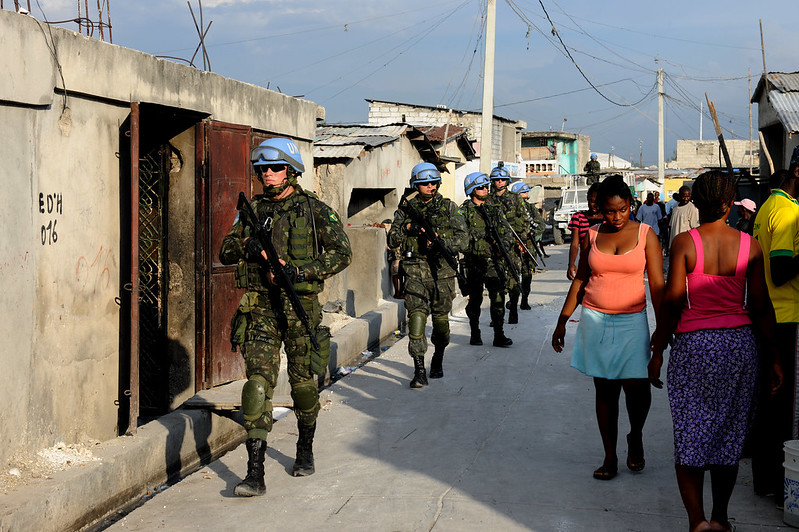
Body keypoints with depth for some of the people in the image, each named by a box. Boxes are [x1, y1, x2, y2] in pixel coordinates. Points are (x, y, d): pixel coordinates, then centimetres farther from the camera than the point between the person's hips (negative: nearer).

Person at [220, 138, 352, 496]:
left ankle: (305, 451, 37)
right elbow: (225, 253, 11)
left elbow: (341, 253, -7)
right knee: (258, 382, -10)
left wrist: (297, 271, -18)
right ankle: (254, 474, -14)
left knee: (303, 382, 11)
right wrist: (247, 246, -12)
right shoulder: (252, 210, 10)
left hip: (300, 306, -2)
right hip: (260, 308, 2)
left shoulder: (314, 210, -1)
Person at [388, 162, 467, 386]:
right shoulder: (406, 209, 7)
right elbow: (392, 240, 6)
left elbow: (463, 239, -3)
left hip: (442, 270, 0)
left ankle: (438, 361, 33)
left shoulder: (449, 208, 4)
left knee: (441, 319, 10)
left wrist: (440, 241, -19)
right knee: (416, 317, -12)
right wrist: (407, 228, -11)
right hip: (415, 271, 0)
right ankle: (419, 371, -13)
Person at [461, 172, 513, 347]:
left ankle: (499, 335, -6)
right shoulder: (465, 211, 1)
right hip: (474, 261, -2)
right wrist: (481, 234, -19)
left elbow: (506, 232, 14)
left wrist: (504, 245, -5)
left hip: (494, 260, 2)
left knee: (498, 297, -7)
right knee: (475, 299, 8)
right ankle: (475, 334, 21)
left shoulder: (495, 209, 13)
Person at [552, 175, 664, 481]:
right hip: (595, 321, 2)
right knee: (605, 389, 4)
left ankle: (635, 438, 16)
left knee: (636, 385, -13)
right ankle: (610, 457, 12)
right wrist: (562, 321, 12)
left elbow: (657, 285, -3)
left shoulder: (644, 235, -1)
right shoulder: (593, 235, 6)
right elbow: (580, 280, 13)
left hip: (631, 321, -2)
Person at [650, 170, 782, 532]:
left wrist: (658, 350, -1)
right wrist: (773, 356, 11)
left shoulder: (684, 242, -8)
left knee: (689, 436, 2)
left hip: (693, 343, -3)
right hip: (739, 342, 3)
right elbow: (760, 306, 2)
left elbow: (673, 301, -10)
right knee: (728, 435, 14)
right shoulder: (749, 245, -1)